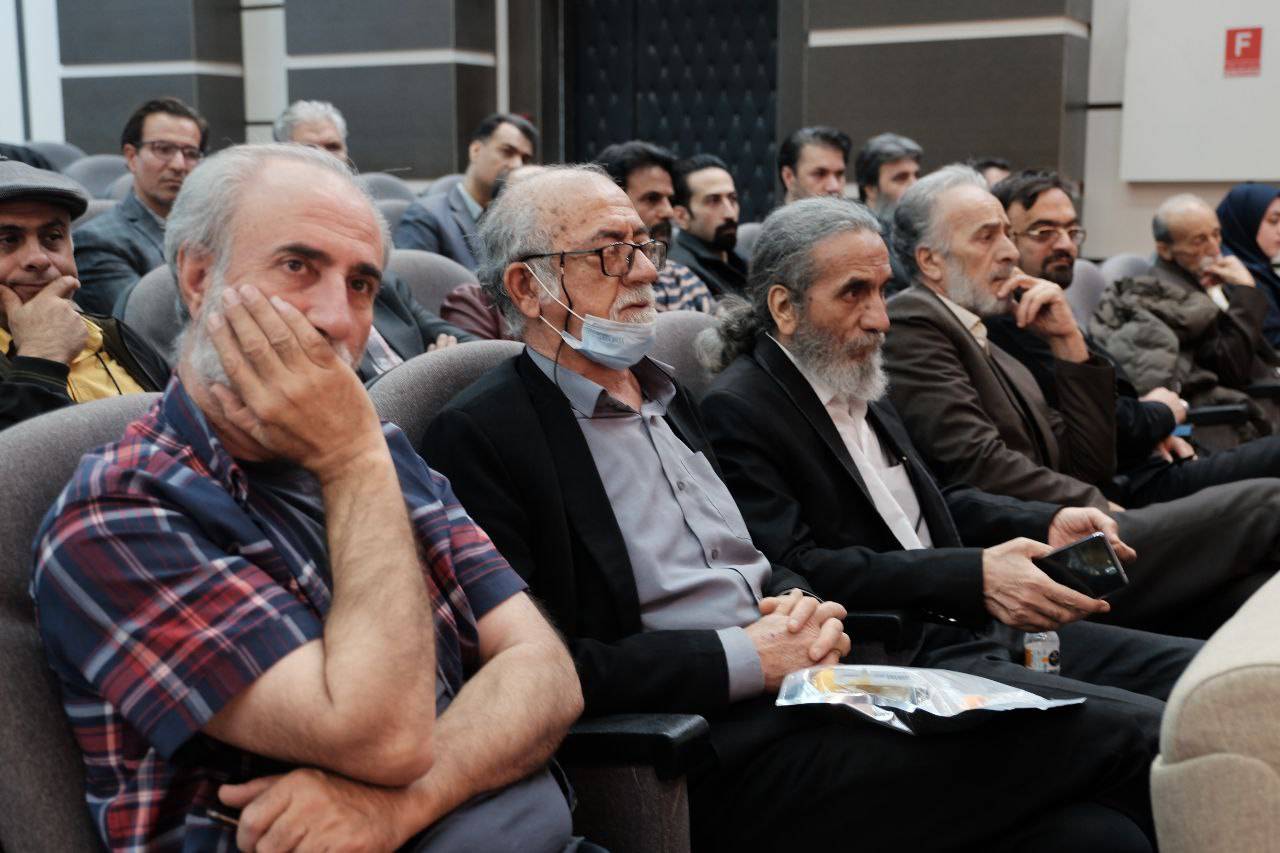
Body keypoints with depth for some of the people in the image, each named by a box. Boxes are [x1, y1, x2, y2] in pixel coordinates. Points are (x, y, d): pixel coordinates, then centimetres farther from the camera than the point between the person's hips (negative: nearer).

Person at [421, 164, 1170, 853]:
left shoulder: (664, 394, 18)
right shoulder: (482, 435, -7)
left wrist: (801, 606, 1)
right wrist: (743, 658, -15)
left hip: (805, 685, 8)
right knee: (1107, 742, -16)